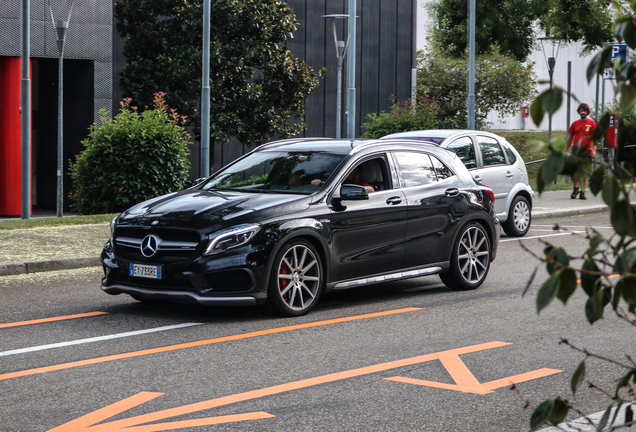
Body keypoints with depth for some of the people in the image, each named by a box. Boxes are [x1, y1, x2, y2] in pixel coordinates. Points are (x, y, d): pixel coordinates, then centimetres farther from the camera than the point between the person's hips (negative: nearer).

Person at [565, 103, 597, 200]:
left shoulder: (592, 123, 3)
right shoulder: (575, 123, 11)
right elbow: (570, 138, 17)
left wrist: (594, 150, -10)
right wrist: (566, 151, 14)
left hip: (587, 151, -2)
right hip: (576, 151, 2)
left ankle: (582, 192, 6)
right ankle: (575, 188, 18)